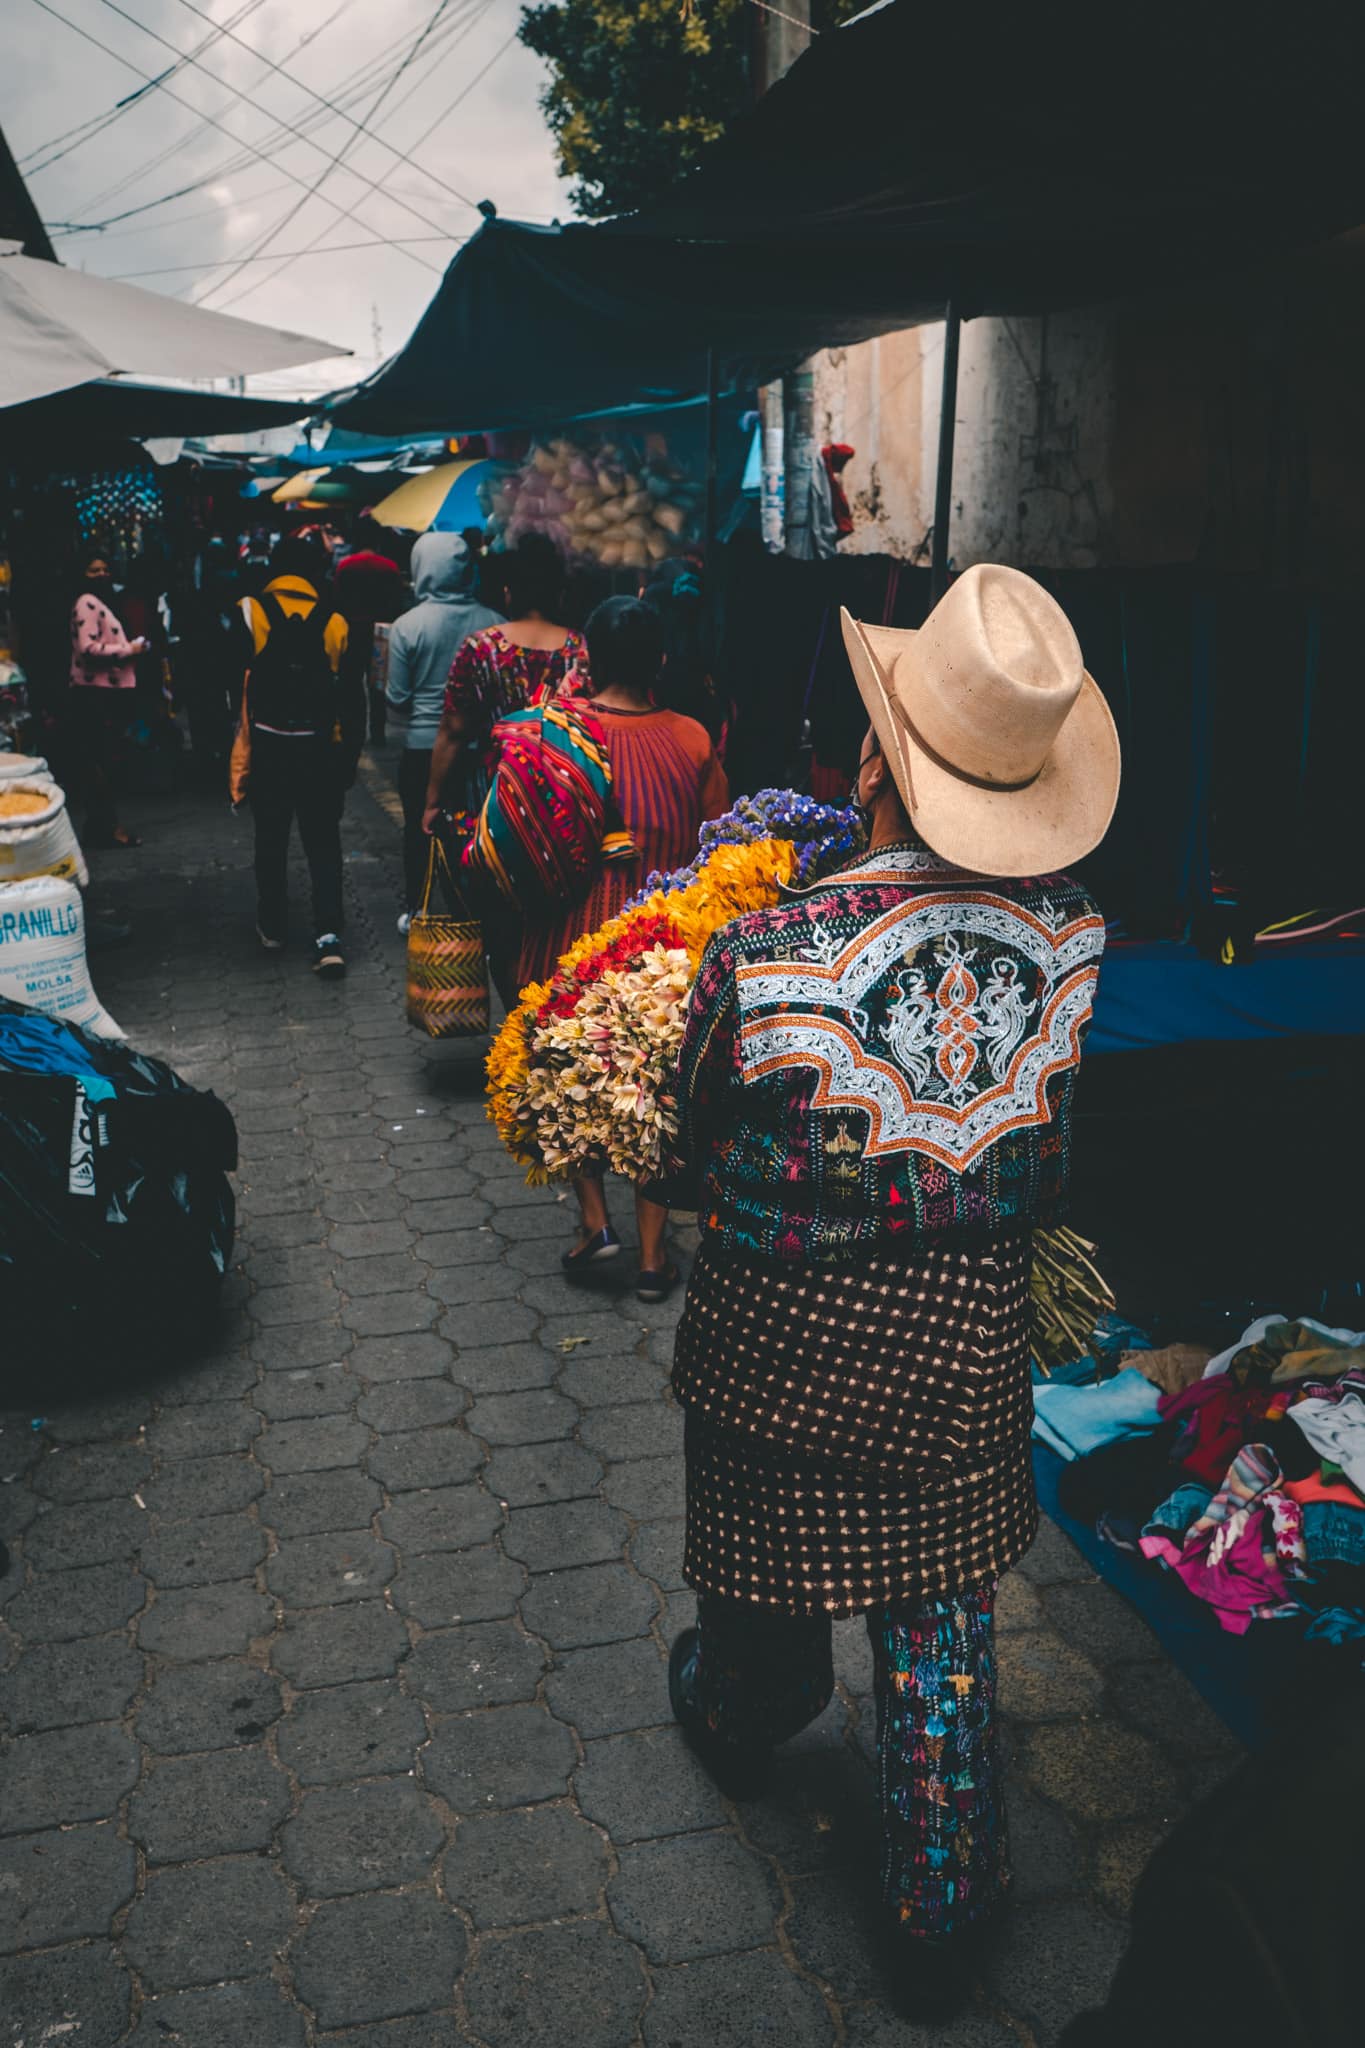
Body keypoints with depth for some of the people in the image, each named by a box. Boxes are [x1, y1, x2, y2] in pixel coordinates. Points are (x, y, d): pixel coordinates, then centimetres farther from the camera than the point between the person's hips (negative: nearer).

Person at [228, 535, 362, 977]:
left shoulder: (252, 611, -3)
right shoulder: (333, 621, 0)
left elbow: (246, 684, -9)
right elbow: (344, 693, 0)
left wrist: (243, 746, -5)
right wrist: (346, 757, 6)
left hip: (269, 742, 0)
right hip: (319, 745, 0)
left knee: (271, 838, 13)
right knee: (323, 841, 3)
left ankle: (273, 927, 24)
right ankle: (329, 935, -8)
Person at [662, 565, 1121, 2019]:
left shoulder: (763, 957, -27)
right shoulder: (1075, 934, -15)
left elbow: (693, 1160, -10)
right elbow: (1058, 1166, -1)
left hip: (781, 1332, -2)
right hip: (966, 1342, 2)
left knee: (767, 1572, 26)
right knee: (939, 1620, 19)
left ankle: (736, 1720, 58)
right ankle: (939, 1920, 35)